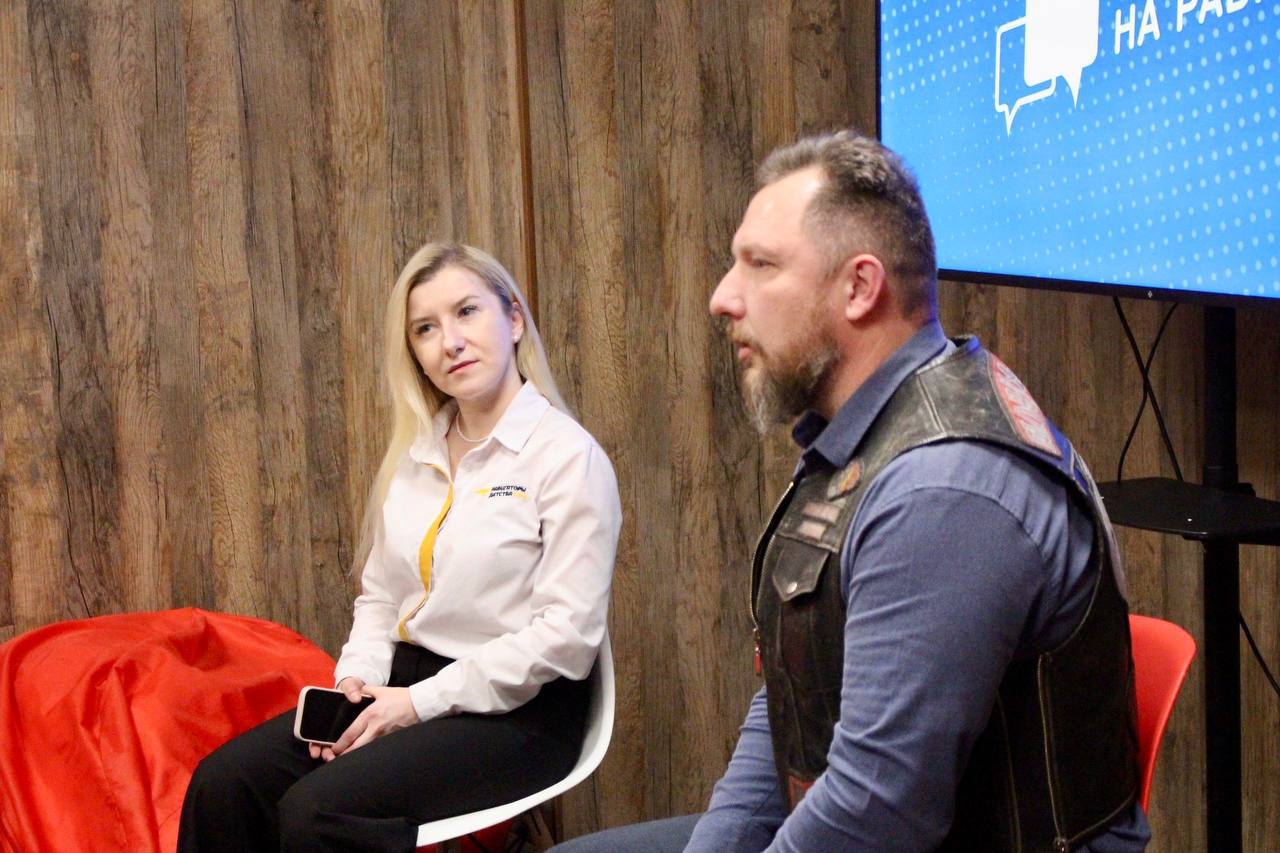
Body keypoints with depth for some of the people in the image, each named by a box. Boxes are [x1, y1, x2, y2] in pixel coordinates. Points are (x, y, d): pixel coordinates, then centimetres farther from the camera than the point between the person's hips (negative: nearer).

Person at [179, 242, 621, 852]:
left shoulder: (568, 456, -10)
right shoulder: (414, 454, 12)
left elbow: (568, 630, -16)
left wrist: (421, 703, -16)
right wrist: (358, 676, -5)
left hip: (515, 712, -6)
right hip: (408, 686, 7)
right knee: (223, 783, -14)